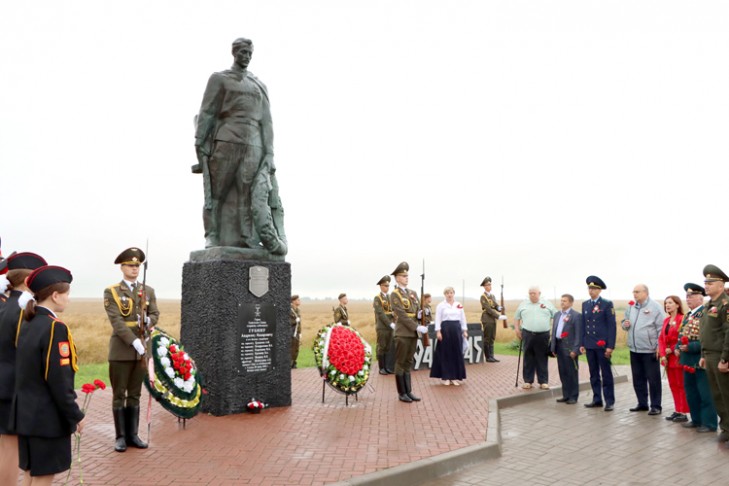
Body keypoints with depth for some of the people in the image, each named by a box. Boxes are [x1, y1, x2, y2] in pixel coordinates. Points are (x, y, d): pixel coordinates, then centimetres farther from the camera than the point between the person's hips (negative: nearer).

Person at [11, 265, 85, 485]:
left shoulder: (27, 325, 6)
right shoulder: (55, 327, -19)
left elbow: (27, 371, 11)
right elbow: (58, 379, -21)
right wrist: (76, 415, -13)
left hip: (26, 412, 8)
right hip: (47, 416, -8)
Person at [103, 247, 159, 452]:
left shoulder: (148, 291, 11)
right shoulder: (111, 292, -3)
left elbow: (155, 314, 8)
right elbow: (116, 321, -12)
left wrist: (148, 321, -17)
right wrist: (134, 341, -20)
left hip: (141, 350, 4)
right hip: (120, 351, -4)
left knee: (135, 395, 11)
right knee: (119, 395, 4)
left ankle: (133, 434, 18)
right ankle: (121, 437, 12)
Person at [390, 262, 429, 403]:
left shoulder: (413, 293, 14)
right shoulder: (394, 294, -7)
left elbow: (419, 312, 13)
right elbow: (402, 315, -15)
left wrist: (422, 326, -8)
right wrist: (417, 327, -19)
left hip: (413, 333, 6)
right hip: (402, 334, -6)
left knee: (408, 363, 12)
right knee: (400, 363, 2)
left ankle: (408, 391, 18)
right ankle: (402, 393, 10)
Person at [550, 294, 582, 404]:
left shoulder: (576, 315, -7)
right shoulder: (557, 315, 15)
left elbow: (578, 334, -12)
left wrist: (575, 350, -17)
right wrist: (553, 347, 11)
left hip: (569, 347, -7)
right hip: (559, 346, 7)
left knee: (572, 373, 2)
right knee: (562, 372, 11)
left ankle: (573, 397, 11)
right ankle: (566, 395, 20)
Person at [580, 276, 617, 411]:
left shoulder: (607, 304, -4)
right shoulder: (585, 304, 12)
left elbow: (612, 325, -8)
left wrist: (610, 346, -13)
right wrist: (582, 344, 8)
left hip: (602, 345, -5)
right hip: (589, 345, 5)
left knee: (606, 374, 1)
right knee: (594, 374, 10)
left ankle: (609, 401, 8)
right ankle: (597, 399, 17)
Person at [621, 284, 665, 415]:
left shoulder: (655, 307, -8)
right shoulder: (631, 307, 11)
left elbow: (661, 328, -10)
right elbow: (624, 323, 20)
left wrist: (659, 346, -14)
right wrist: (625, 324, -4)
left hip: (650, 350, -6)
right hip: (634, 349, 6)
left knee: (653, 379, 2)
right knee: (638, 378, 13)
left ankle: (656, 406, 11)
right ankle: (642, 403, 24)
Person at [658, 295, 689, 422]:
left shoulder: (682, 319, -12)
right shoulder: (666, 320, 12)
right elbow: (661, 338, 10)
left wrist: (672, 349, -12)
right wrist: (663, 354, 0)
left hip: (678, 357, -8)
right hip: (668, 358, 8)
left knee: (681, 385, -1)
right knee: (673, 385, 13)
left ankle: (684, 413, 6)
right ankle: (678, 411, 21)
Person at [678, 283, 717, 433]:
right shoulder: (687, 315, 13)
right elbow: (681, 334, 20)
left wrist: (691, 347, -23)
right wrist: (678, 347, 4)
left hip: (701, 360, -9)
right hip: (688, 360, 9)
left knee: (705, 394, 1)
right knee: (691, 392, 17)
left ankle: (709, 423, 11)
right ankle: (696, 420, 29)